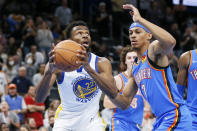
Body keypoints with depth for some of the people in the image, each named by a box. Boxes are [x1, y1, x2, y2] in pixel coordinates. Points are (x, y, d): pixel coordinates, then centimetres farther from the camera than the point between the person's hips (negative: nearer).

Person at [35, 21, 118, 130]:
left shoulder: (101, 63, -12)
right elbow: (39, 99, -26)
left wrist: (89, 69, -46)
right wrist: (49, 72, -46)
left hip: (92, 122, 1)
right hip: (65, 122, 0)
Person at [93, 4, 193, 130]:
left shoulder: (153, 49, -5)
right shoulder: (135, 69, 19)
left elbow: (170, 42, -31)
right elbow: (125, 103, 20)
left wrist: (139, 19, -26)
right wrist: (112, 93, -2)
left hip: (175, 116, -9)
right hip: (161, 120, 9)